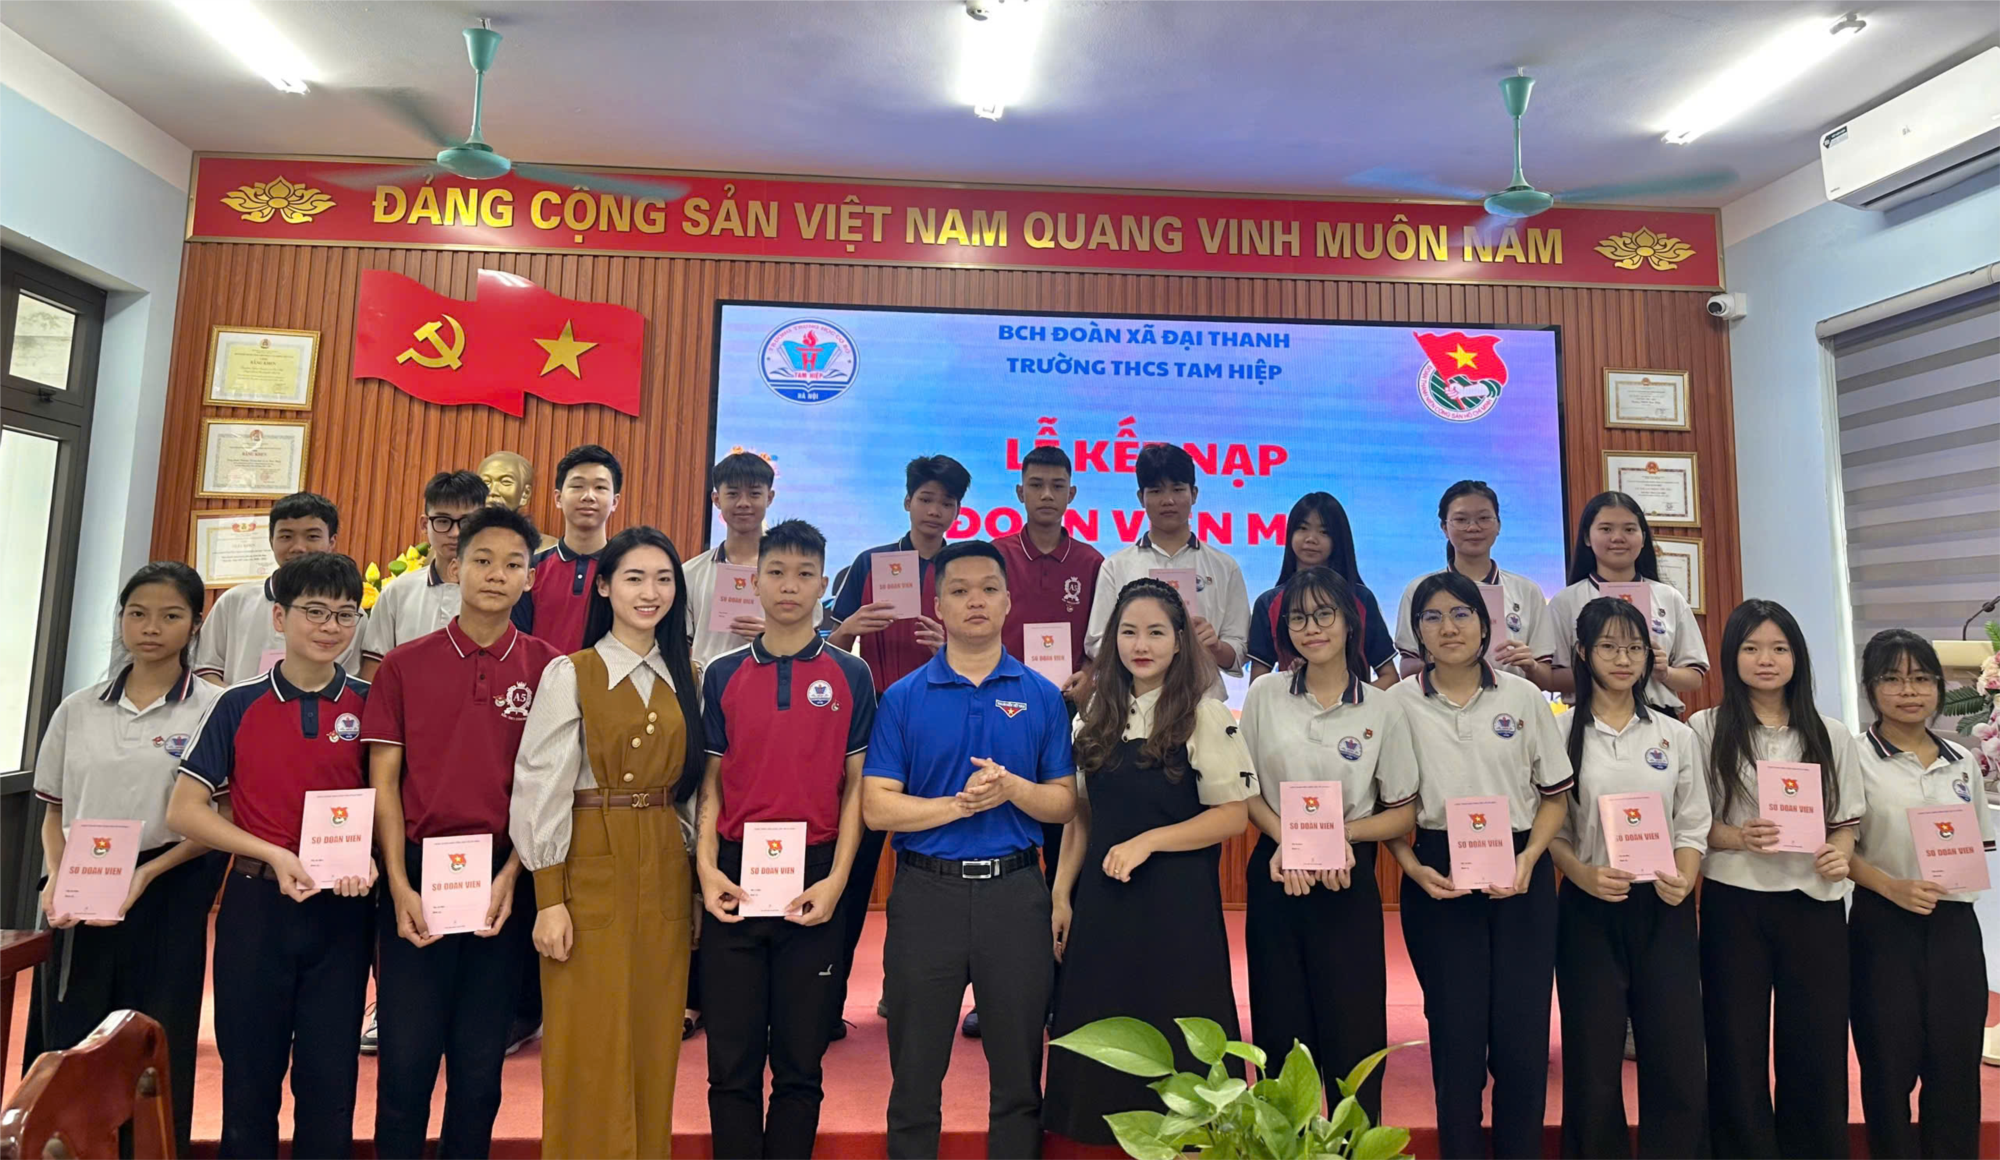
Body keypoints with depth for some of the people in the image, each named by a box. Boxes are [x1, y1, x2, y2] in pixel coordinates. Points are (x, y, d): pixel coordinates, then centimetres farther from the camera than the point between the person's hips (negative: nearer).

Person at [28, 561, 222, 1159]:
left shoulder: (214, 709, -4)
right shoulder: (78, 710, 8)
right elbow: (54, 812, 12)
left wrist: (148, 873, -16)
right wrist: (56, 880, -4)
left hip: (166, 896, -3)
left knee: (155, 1055, 3)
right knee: (65, 1048, 6)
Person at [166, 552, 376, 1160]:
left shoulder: (370, 706, 0)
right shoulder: (238, 705, -2)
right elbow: (185, 810, -2)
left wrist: (369, 858, -13)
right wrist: (274, 855, -14)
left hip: (342, 910, 0)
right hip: (256, 903, 0)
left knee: (330, 1079, 9)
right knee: (249, 1074, 13)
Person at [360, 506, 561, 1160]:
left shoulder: (549, 670, 1)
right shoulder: (404, 666, 3)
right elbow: (384, 780, 1)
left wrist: (511, 877, -8)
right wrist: (399, 886, -6)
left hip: (505, 881, 0)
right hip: (417, 877, 0)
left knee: (480, 1063, 10)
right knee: (405, 1057, 5)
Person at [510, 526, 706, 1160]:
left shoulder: (685, 678, 8)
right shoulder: (570, 674, -6)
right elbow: (542, 792, -9)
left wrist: (695, 873, 6)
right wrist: (549, 899, -12)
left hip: (665, 874, 4)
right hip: (591, 870, -4)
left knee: (653, 1045, 12)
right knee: (589, 1049, 4)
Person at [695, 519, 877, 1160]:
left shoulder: (850, 675, 1)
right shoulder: (723, 675, 5)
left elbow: (855, 787, 1)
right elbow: (711, 782, 7)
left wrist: (836, 881, -9)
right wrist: (706, 867, -6)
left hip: (813, 881, -1)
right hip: (735, 877, 1)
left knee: (800, 1062, 10)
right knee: (732, 1060, 9)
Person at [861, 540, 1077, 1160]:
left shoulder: (1042, 696, 3)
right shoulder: (903, 698, -1)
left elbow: (1064, 802, 3)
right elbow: (877, 807, -6)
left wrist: (1013, 789, -16)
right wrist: (960, 804, -17)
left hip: (1015, 892, 1)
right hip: (927, 892, 0)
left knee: (1019, 1074, 14)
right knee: (915, 1075, 13)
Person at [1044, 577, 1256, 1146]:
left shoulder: (1206, 717, -6)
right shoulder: (1097, 716, 7)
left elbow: (1233, 816, -9)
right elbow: (1081, 815, 11)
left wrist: (1148, 841, -16)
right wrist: (1063, 894, 6)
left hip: (1177, 904, -4)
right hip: (1102, 900, 4)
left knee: (1173, 1047, 5)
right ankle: (1105, 1132, 29)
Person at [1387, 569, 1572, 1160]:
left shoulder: (1523, 697, 4)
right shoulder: (1399, 703, 0)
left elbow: (1554, 794, 7)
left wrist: (1529, 858, -7)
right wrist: (1413, 867, -10)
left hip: (1521, 876, 1)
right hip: (1438, 877, -1)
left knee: (1522, 1033, 3)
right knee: (1456, 1032, 5)